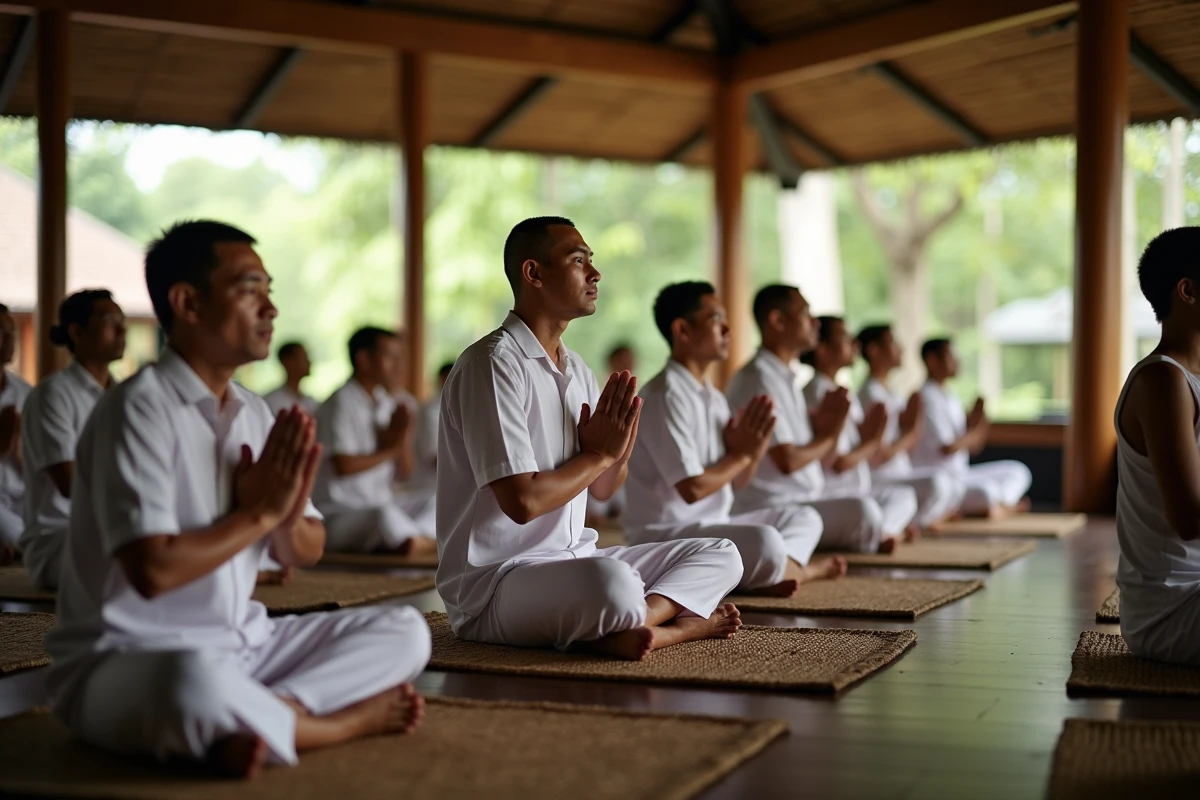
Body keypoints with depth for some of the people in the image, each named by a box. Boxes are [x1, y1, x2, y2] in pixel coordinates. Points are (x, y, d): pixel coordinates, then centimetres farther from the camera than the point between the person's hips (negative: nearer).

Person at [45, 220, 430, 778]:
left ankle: (265, 717, -23)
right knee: (197, 682, -42)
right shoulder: (139, 411, -15)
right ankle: (344, 723, -13)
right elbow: (152, 569, -26)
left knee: (403, 632, 0)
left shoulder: (254, 413, 9)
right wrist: (261, 512, -13)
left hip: (240, 645, 8)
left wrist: (290, 519, -10)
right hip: (125, 660, -8)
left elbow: (307, 552, 14)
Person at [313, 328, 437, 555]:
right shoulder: (342, 403, -12)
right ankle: (434, 544, -9)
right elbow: (343, 466, -21)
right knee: (384, 515, -35)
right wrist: (390, 450, -6)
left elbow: (404, 474, 12)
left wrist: (403, 437, -8)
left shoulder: (389, 403, 10)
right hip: (340, 515, -9)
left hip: (382, 505, 9)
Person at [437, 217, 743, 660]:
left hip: (572, 561, 10)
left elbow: (603, 489, 18)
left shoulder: (576, 368, 14)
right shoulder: (491, 364, -15)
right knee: (613, 583, -40)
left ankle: (631, 630, -22)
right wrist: (599, 453, -7)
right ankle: (684, 620, -11)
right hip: (493, 583, -10)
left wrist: (619, 448, -6)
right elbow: (523, 501, -22)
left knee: (720, 556, 2)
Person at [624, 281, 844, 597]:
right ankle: (799, 570, 0)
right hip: (665, 535, -10)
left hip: (713, 525, 10)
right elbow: (692, 488, -22)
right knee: (763, 541, -34)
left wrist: (754, 448, -4)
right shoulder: (666, 397, -16)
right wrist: (742, 454, -6)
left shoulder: (713, 396, 13)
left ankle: (769, 577, -12)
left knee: (803, 518, 17)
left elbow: (736, 482, 17)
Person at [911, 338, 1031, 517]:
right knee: (987, 491, -34)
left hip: (961, 475, 10)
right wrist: (977, 430, -5)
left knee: (1017, 472, 10)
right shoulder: (928, 398, -14)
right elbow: (947, 448, -19)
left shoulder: (949, 397, 15)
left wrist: (975, 418, -4)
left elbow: (973, 446, 14)